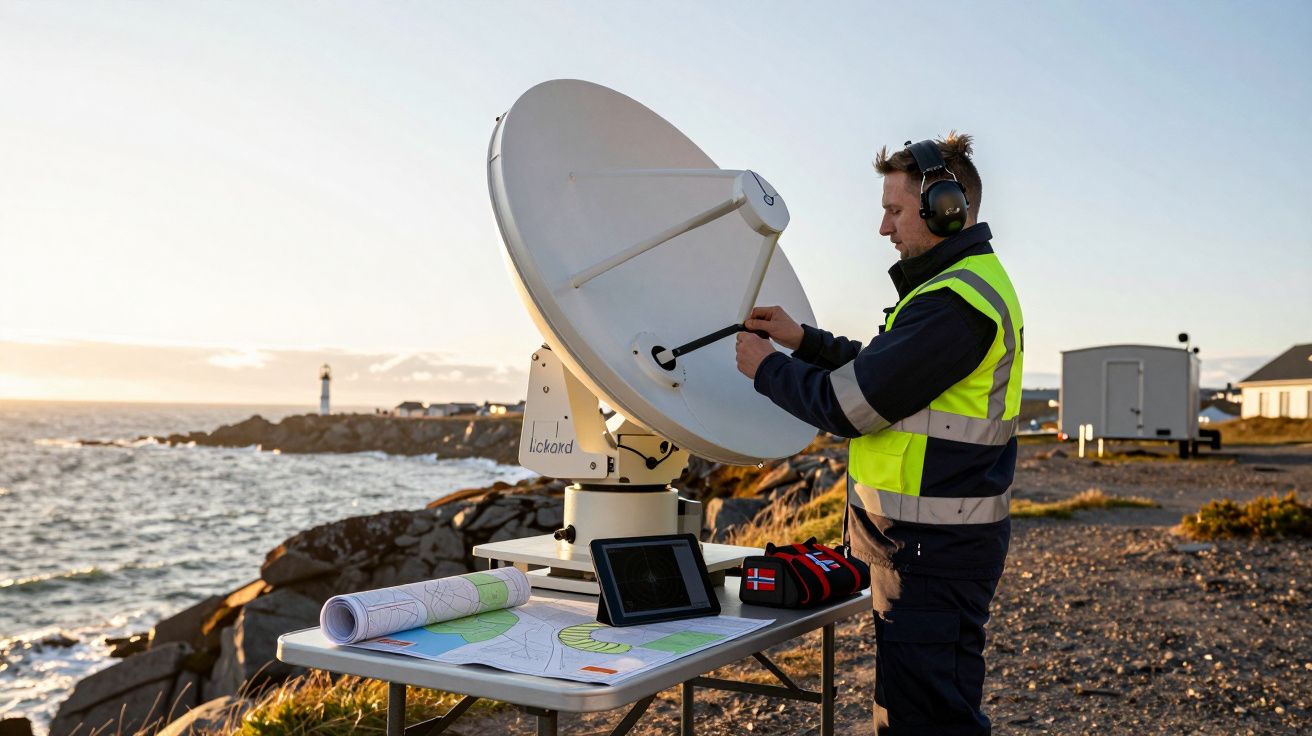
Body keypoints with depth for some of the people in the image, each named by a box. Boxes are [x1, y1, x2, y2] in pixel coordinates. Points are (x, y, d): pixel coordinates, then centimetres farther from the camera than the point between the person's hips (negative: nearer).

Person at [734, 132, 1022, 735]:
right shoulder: (971, 282, 15)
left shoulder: (955, 301, -21)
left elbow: (851, 406, -20)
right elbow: (883, 370, 22)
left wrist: (767, 369, -5)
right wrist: (803, 340, 13)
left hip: (934, 550, -11)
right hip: (925, 539, 11)